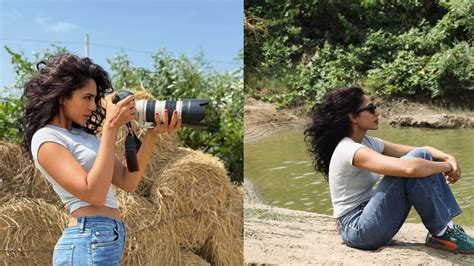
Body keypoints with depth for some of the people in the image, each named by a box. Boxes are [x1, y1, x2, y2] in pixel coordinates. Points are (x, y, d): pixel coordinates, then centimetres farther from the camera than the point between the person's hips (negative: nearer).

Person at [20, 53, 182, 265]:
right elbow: (93, 194, -22)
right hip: (89, 241, -8)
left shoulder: (84, 134, 13)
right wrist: (111, 126, -20)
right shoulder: (46, 138, -10)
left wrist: (152, 134, -5)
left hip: (107, 238, 8)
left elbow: (128, 182, 6)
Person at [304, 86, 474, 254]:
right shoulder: (349, 150, -22)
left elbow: (422, 152, 9)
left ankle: (445, 227, -3)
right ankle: (441, 234, -8)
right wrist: (447, 166, -16)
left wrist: (449, 158, -11)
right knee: (414, 164, -22)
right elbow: (409, 168, -34)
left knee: (423, 157, -1)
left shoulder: (368, 143, 8)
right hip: (357, 229, -9)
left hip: (369, 220, 9)